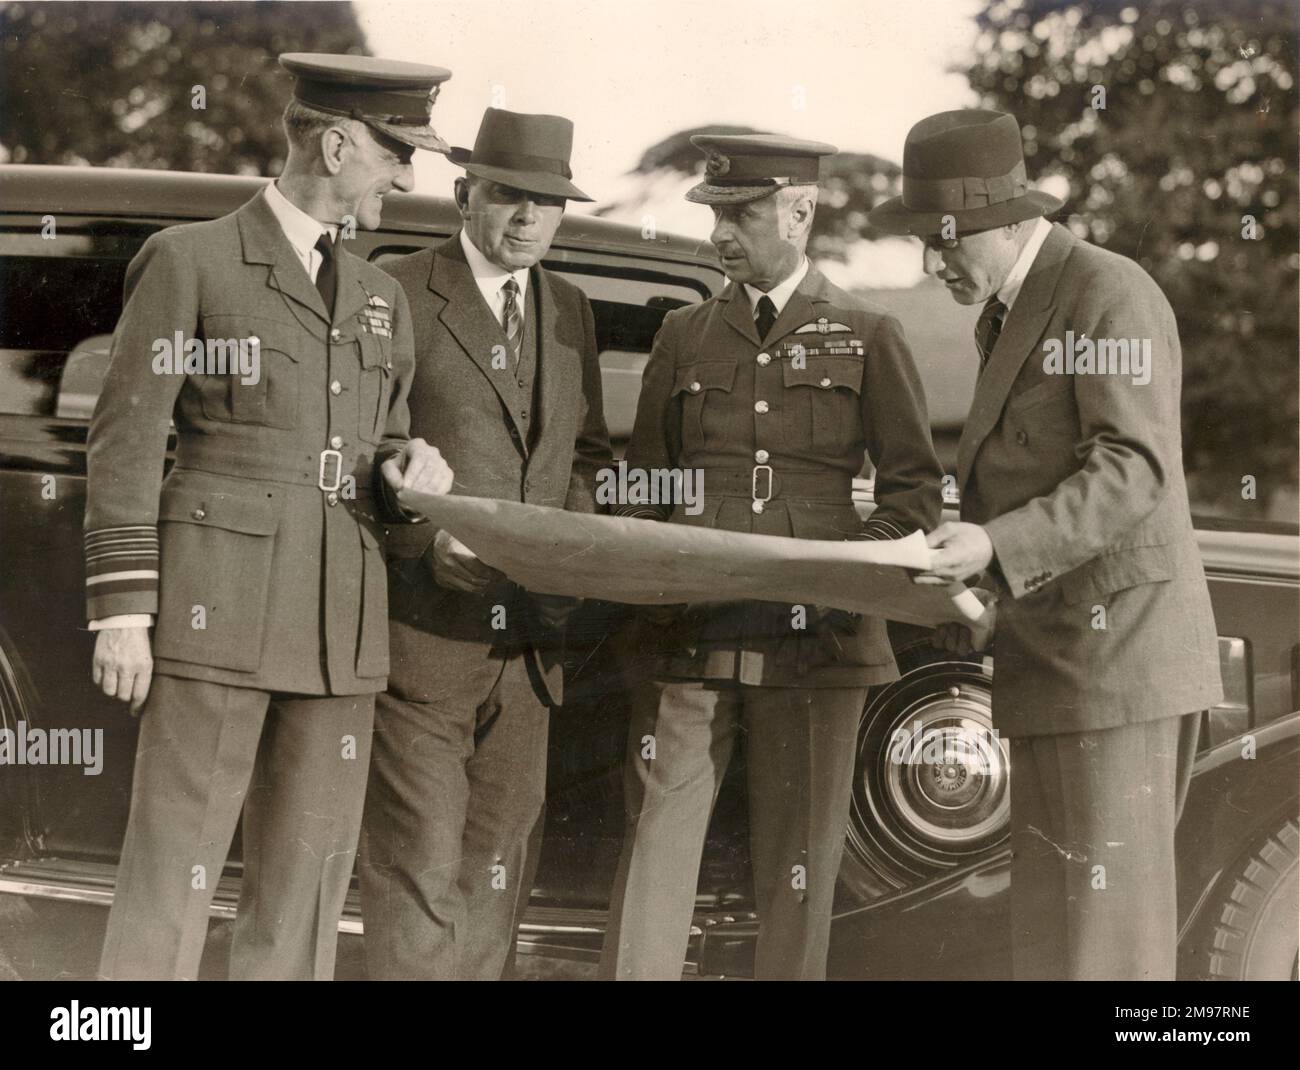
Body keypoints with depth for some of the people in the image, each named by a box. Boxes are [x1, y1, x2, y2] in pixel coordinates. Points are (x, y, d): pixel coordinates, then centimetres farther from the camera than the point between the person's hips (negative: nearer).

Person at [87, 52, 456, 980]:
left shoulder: (379, 300, 18)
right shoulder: (189, 261, 0)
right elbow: (127, 443, -3)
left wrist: (410, 474, -1)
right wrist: (122, 613, -10)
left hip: (340, 626, 6)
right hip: (218, 613, -6)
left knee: (306, 886, 7)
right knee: (172, 878, -5)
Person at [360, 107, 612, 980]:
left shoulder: (569, 311, 15)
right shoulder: (400, 295, -3)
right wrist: (429, 536, -17)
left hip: (529, 635, 6)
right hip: (423, 633, -6)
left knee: (502, 861, 11)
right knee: (418, 860, -6)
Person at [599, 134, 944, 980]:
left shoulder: (869, 336, 9)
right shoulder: (684, 334, 15)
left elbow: (916, 487, 8)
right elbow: (644, 483, 17)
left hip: (814, 638, -1)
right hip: (689, 637, 2)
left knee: (799, 867, 2)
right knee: (655, 847, -4)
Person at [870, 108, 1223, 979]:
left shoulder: (1109, 295, -11)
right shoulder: (1008, 317, 18)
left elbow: (1136, 467, -20)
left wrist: (997, 546, -27)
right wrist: (972, 587, 12)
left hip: (1116, 649, -9)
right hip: (1053, 659, 9)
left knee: (1107, 907, -7)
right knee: (1049, 915, 10)